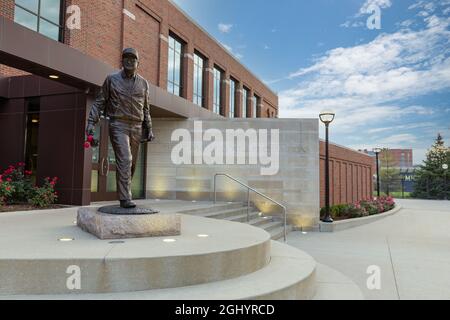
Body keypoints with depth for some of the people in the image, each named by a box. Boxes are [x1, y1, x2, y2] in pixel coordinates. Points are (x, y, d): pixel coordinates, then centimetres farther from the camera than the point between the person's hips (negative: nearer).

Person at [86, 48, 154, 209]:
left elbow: (145, 109, 18)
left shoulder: (143, 83, 13)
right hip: (118, 125, -4)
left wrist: (149, 129, 12)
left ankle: (124, 192, 24)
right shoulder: (112, 79, 5)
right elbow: (99, 102, 5)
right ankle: (125, 198, -14)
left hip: (136, 127, 4)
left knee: (132, 163, 7)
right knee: (124, 160, -16)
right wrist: (91, 122, -6)